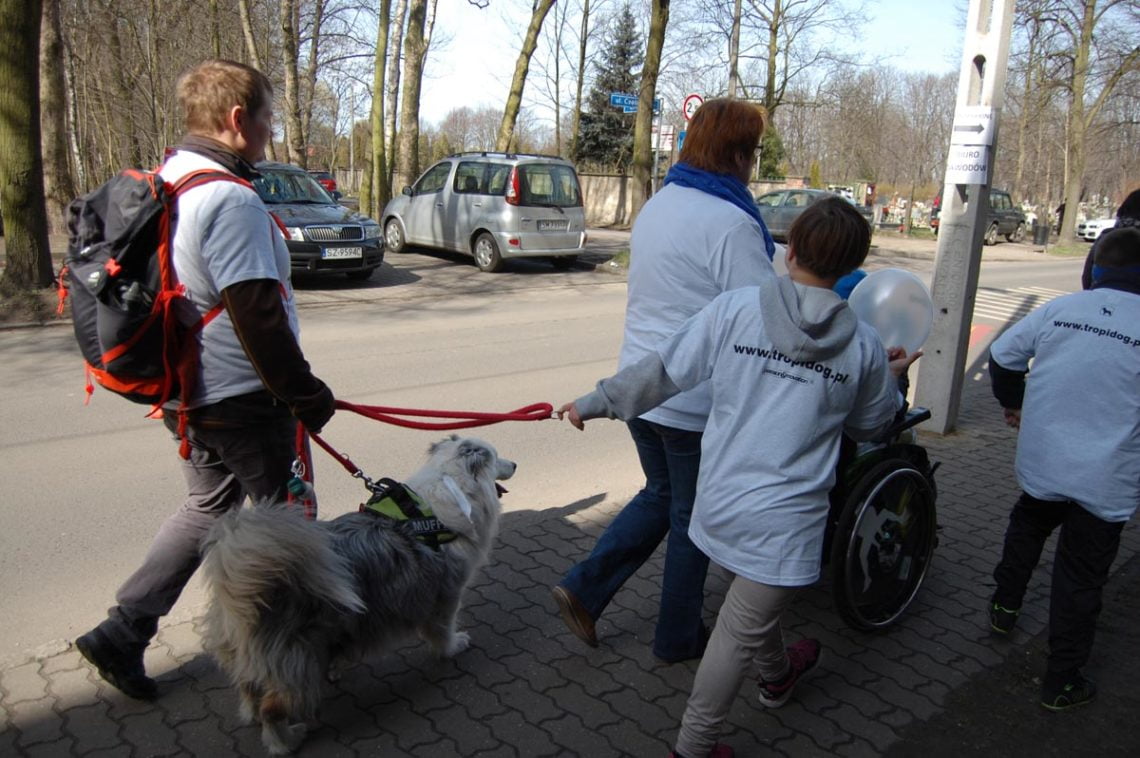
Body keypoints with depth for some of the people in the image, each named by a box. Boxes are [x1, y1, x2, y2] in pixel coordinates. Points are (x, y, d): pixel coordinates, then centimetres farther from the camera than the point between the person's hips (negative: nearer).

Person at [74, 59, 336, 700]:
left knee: (207, 507, 23)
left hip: (187, 394, 9)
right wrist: (307, 394, -15)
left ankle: (122, 632, 24)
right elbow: (257, 317, -25)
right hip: (243, 400, -9)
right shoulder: (231, 200, -22)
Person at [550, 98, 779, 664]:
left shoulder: (656, 207, 8)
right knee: (693, 517, 11)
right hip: (697, 400, -7)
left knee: (661, 495, 25)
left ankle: (583, 589, 19)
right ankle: (678, 638, 29)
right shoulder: (731, 223, -19)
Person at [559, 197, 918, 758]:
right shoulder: (862, 346, -5)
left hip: (718, 501, 3)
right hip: (784, 519, -3)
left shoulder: (735, 308, -9)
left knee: (756, 604, 30)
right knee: (738, 635, 11)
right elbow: (871, 427, 11)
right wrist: (890, 378, 30)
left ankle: (777, 672, 58)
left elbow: (662, 369, -7)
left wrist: (594, 403, 6)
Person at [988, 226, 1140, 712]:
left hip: (1041, 461, 3)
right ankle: (1062, 682, 20)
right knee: (1080, 577, 9)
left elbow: (1003, 355, 6)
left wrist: (1012, 403, 23)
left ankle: (1004, 608, 46)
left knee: (1026, 529, 31)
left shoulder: (1060, 308, -4)